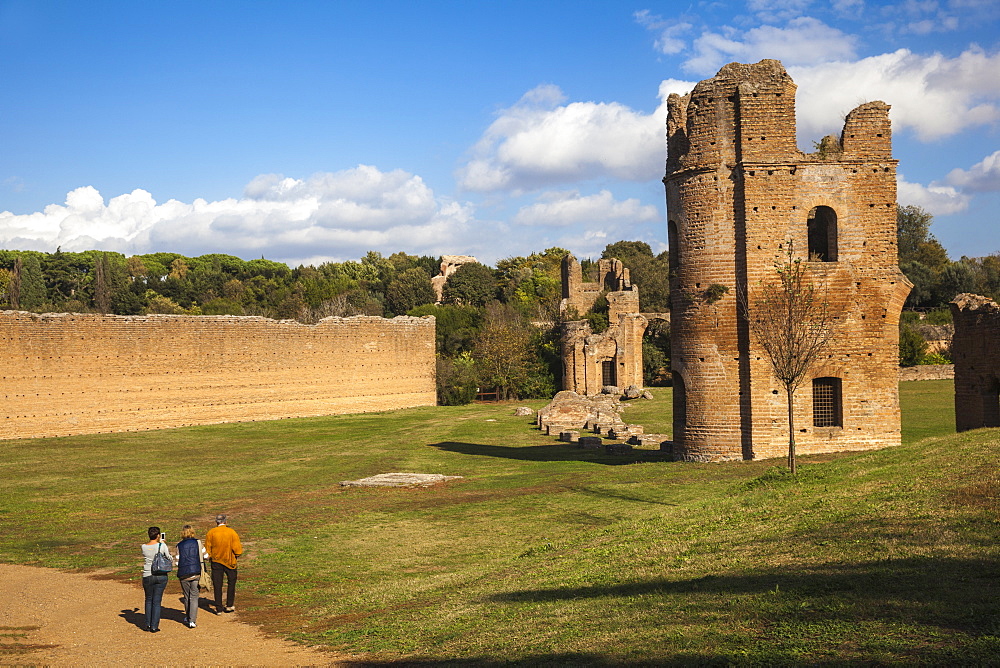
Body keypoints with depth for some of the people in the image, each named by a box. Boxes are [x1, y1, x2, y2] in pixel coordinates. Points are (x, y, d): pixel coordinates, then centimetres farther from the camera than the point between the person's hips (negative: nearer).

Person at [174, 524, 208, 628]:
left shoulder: (179, 545, 5)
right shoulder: (197, 542, 1)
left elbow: (178, 562, 5)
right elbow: (205, 556, 7)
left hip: (183, 574, 2)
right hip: (195, 572, -2)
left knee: (186, 596, 17)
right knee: (194, 596, 1)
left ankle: (187, 617, 32)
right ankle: (192, 620, -7)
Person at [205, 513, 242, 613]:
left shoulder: (211, 533, -6)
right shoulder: (232, 533, -9)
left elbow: (207, 549, -1)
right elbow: (238, 550, -10)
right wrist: (236, 556, 10)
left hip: (216, 561, 1)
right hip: (230, 562, -1)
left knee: (217, 585, 7)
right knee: (231, 583, 16)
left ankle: (219, 608, 8)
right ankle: (229, 605, 16)